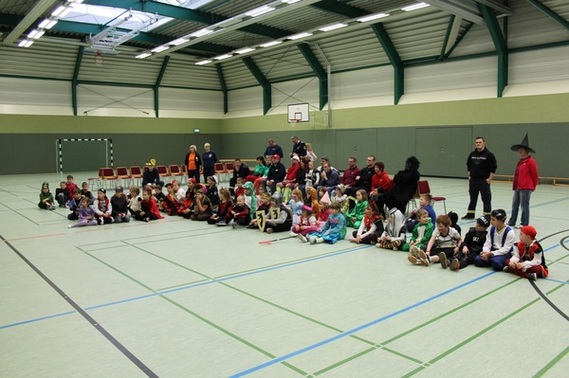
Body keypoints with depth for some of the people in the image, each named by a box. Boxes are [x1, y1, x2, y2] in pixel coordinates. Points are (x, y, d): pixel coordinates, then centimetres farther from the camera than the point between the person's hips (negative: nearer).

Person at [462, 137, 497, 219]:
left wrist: (489, 179, -10)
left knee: (486, 198, -1)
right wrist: (469, 176, 12)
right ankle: (470, 214, 21)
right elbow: (468, 165, 19)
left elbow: (493, 167, -7)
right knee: (473, 198, 13)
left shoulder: (489, 154, -7)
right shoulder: (472, 154, 7)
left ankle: (487, 215, 7)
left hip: (484, 181, -5)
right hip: (473, 180, 5)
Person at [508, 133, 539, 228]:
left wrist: (533, 186, 1)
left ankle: (524, 224, 10)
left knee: (524, 205, 0)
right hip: (517, 187, 9)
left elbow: (535, 175, -8)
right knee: (515, 205, 13)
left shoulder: (530, 161, -11)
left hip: (526, 188, -9)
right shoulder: (521, 161, 14)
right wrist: (515, 185, 15)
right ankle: (511, 222, 21)